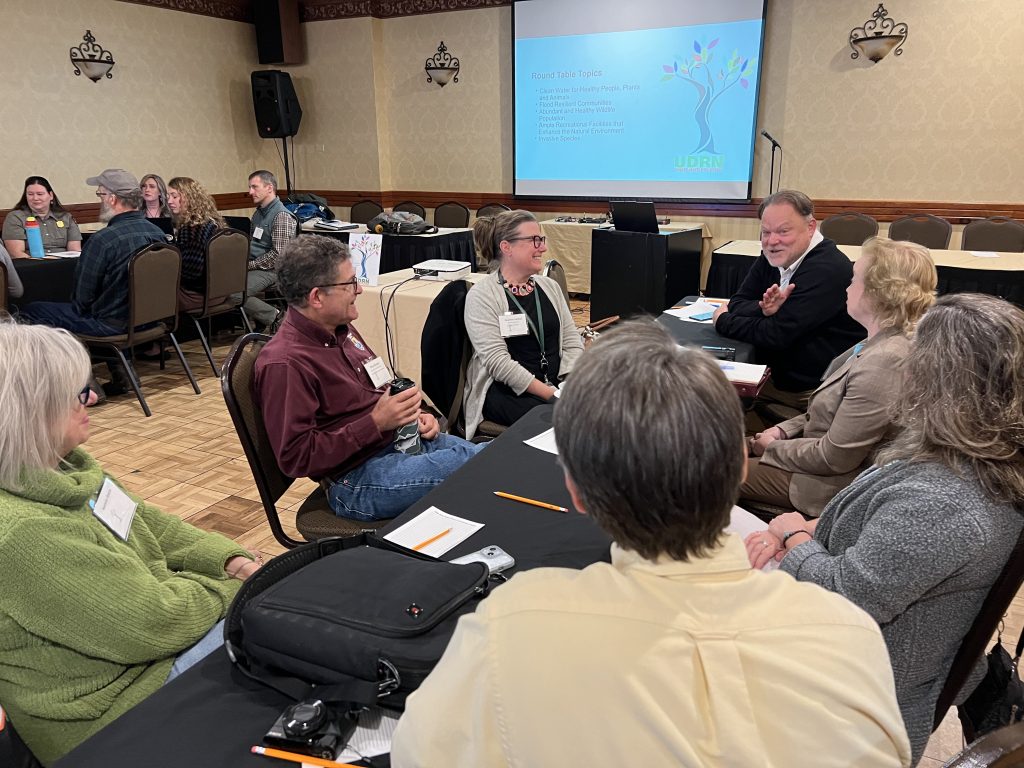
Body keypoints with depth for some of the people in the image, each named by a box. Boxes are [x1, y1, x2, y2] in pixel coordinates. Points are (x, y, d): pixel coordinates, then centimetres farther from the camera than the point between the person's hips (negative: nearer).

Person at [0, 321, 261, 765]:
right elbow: (156, 622, -28)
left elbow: (149, 527, 7)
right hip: (114, 709, -9)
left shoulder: (57, 469, -4)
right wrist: (235, 587, -12)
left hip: (146, 633, 9)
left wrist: (231, 560, -6)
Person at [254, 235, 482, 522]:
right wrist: (376, 423, -22)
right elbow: (295, 458, -20)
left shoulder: (341, 331, 10)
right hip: (357, 479, -9)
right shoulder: (284, 364, -19)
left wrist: (414, 416, 4)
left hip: (401, 440, 9)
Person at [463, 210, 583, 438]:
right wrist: (551, 394, -20)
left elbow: (573, 343, 10)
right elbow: (498, 362, -15)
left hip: (556, 386, 6)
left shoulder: (550, 287, 13)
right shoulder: (481, 296, -6)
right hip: (505, 391, -5)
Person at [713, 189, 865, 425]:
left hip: (820, 390, -8)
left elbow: (776, 334, -25)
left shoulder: (825, 269, -22)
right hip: (778, 377, 8)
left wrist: (723, 321, -9)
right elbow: (737, 303, 4)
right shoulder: (773, 256, 5)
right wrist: (764, 308, -20)